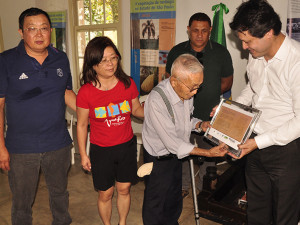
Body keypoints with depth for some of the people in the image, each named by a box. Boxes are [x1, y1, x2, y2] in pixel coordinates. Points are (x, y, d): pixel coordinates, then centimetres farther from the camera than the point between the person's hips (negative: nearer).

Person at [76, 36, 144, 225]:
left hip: (127, 146, 2)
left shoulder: (128, 84, -8)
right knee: (105, 194, 13)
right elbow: (82, 125, -4)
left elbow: (136, 110, 8)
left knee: (124, 189, 17)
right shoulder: (86, 92, -15)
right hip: (101, 150, -2)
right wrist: (83, 154, -1)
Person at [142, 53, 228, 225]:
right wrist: (208, 153, -28)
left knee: (174, 201, 26)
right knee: (156, 206, 15)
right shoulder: (156, 101, -34)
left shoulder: (187, 92, -11)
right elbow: (173, 143, -30)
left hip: (175, 155, 7)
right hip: (159, 159, -7)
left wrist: (200, 125, -12)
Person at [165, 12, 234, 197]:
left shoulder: (221, 53, 0)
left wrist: (208, 94, -4)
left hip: (210, 115, -1)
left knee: (209, 154, 12)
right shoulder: (177, 52, 3)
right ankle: (183, 186, 35)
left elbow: (227, 82, 7)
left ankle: (205, 189, 33)